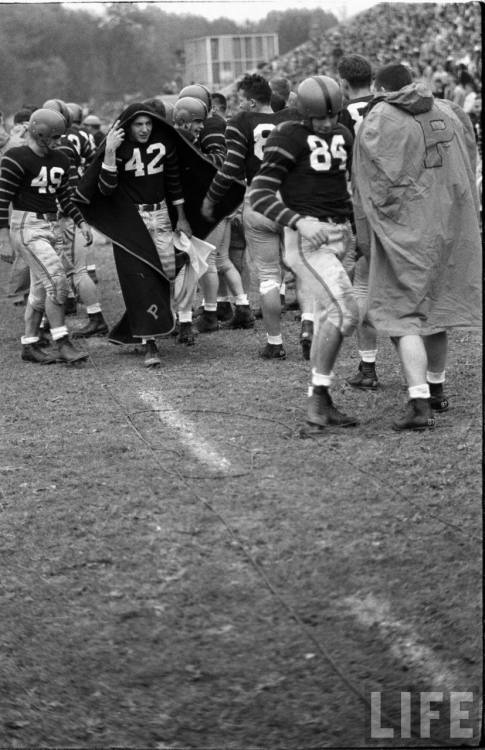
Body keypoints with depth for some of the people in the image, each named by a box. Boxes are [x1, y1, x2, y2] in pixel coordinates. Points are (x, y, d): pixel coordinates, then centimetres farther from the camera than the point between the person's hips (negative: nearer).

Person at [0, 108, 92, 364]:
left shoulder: (59, 160, 11)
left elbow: (65, 197, 19)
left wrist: (81, 222, 11)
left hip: (50, 226, 8)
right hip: (27, 226, -8)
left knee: (40, 288, 10)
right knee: (56, 280, -16)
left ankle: (30, 345, 18)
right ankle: (62, 343, -12)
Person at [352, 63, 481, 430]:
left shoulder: (375, 124, -7)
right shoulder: (450, 112, 8)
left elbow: (371, 187, -7)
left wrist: (366, 240, -1)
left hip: (405, 230, -5)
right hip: (452, 226, 5)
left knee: (404, 314, -3)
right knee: (438, 305, 19)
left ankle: (419, 402, -15)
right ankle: (436, 388, 32)